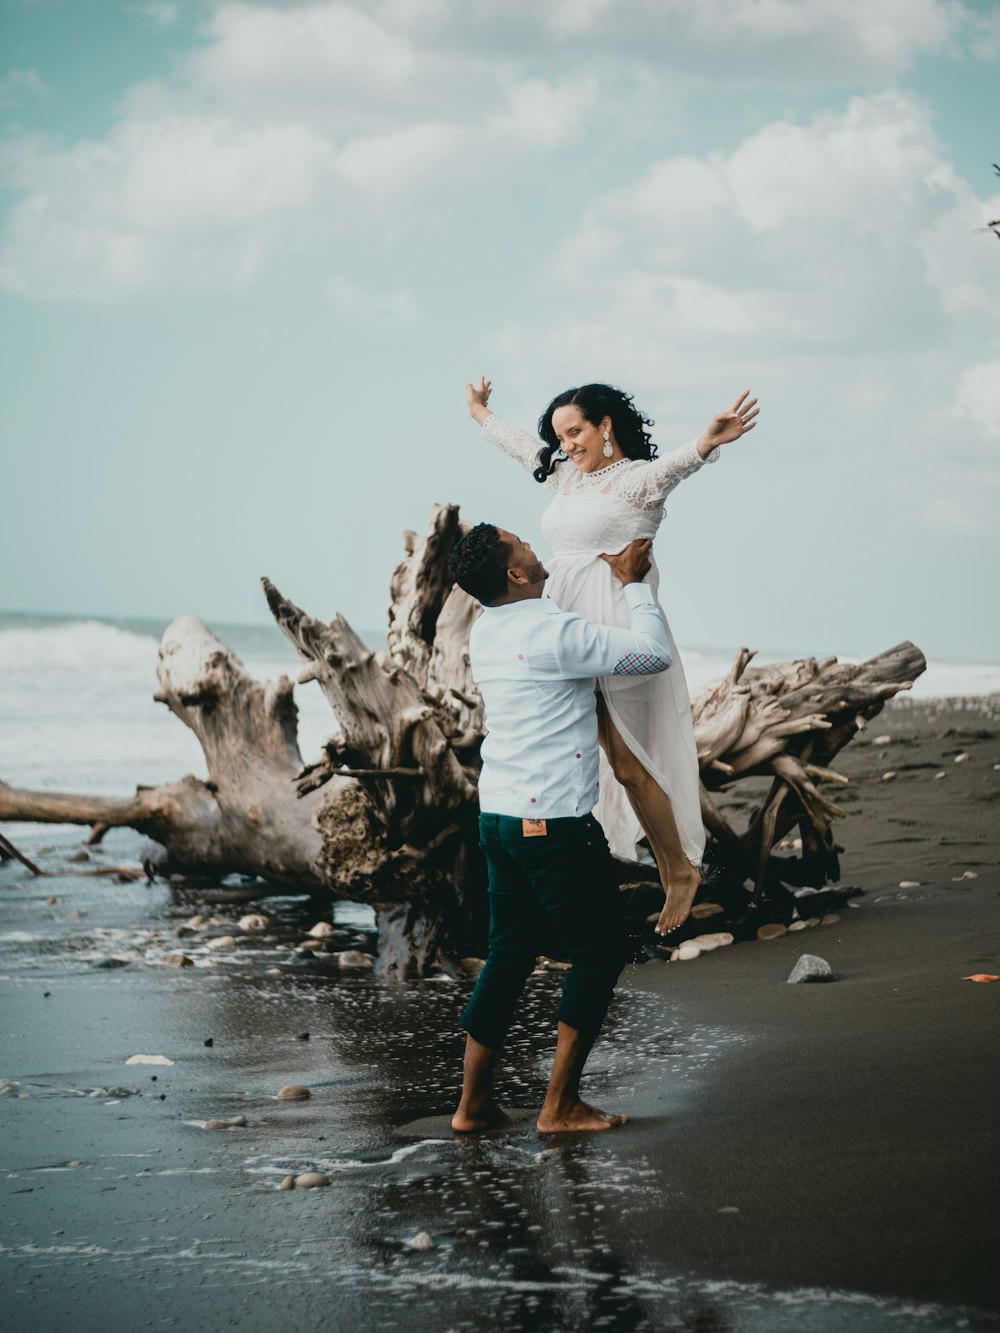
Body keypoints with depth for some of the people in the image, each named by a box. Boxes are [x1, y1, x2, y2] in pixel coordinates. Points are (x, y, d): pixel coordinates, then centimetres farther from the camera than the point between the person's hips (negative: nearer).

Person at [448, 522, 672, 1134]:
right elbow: (653, 654, -13)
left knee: (510, 952, 16)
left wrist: (608, 573, 32)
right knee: (600, 951, 5)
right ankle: (561, 1105, 7)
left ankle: (474, 1103, 17)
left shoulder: (485, 632, 9)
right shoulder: (556, 632, -18)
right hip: (554, 824, -8)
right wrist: (633, 583, 0)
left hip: (498, 815, 8)